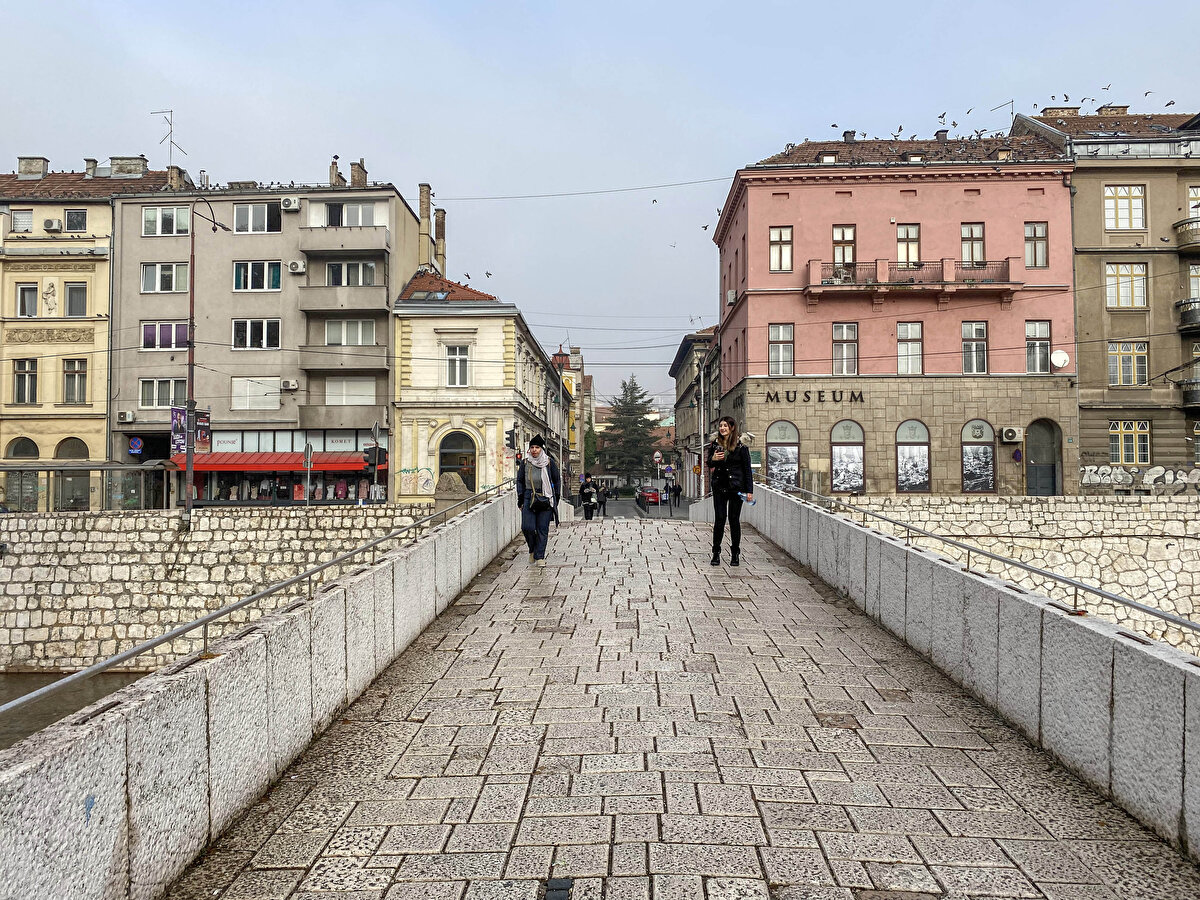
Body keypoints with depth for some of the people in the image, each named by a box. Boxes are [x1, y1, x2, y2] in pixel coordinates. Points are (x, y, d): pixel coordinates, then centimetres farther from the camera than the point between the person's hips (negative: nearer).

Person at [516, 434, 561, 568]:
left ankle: (540, 557, 5)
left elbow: (557, 480, 10)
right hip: (529, 498, 1)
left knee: (543, 529, -2)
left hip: (546, 499, -1)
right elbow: (520, 481, 14)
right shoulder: (525, 463, 8)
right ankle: (532, 550, 18)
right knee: (527, 527, -9)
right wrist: (520, 499, 7)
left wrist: (556, 497, 6)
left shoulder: (549, 462, 4)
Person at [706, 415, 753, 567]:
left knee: (734, 520, 3)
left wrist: (749, 490, -5)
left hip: (736, 487, -2)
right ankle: (716, 553, 8)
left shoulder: (740, 446, -2)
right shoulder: (714, 445, 7)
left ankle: (735, 554, 14)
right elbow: (709, 467, 16)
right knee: (719, 519, -1)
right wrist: (713, 459, -8)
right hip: (719, 487, 2)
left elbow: (747, 469, -1)